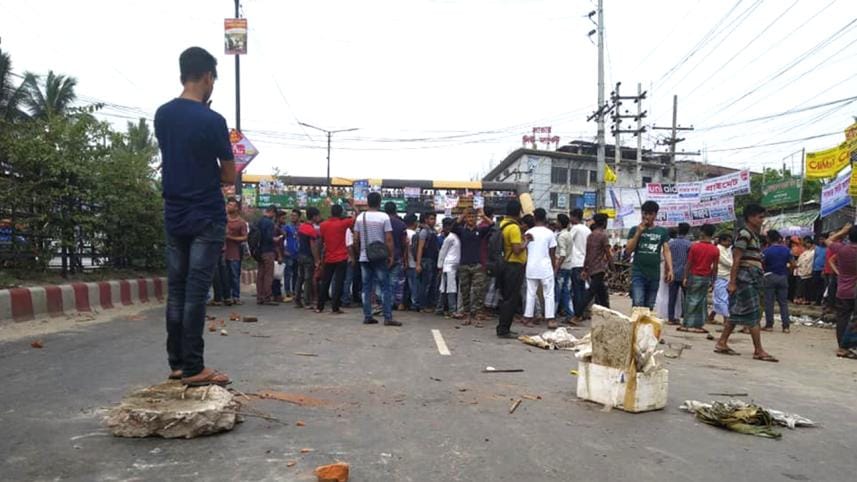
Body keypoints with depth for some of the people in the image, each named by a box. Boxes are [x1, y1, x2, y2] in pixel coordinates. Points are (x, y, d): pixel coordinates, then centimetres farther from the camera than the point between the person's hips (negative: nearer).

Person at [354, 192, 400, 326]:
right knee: (385, 287, 1)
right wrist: (391, 256, -3)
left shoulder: (360, 217, 4)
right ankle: (388, 318, -2)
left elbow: (356, 239, 5)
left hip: (364, 258, 4)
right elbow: (389, 239, -11)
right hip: (380, 258, -4)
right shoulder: (384, 217, -8)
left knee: (366, 287, 9)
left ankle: (367, 317, 10)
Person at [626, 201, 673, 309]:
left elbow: (666, 250, 5)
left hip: (654, 275, 2)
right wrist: (638, 232, -11)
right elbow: (629, 250, -3)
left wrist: (670, 269, -7)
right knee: (638, 304, -16)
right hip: (638, 273, -2)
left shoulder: (662, 231, 9)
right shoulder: (635, 230, 5)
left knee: (649, 307, 8)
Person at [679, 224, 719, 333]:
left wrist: (685, 277, -1)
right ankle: (697, 325, 9)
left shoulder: (695, 246, -8)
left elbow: (688, 263, -7)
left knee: (691, 301, 4)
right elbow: (715, 267, 0)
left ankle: (687, 324, 4)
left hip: (694, 276, -2)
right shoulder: (715, 250, -2)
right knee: (702, 302, 8)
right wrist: (712, 279, 10)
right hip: (706, 278, 2)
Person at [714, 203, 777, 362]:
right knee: (753, 313, -6)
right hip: (746, 276, -10)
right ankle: (758, 351, -2)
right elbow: (736, 259, -15)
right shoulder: (744, 233, -11)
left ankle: (722, 343, 14)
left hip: (752, 278, 10)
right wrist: (732, 282, -18)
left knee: (737, 312, 10)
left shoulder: (753, 235, 18)